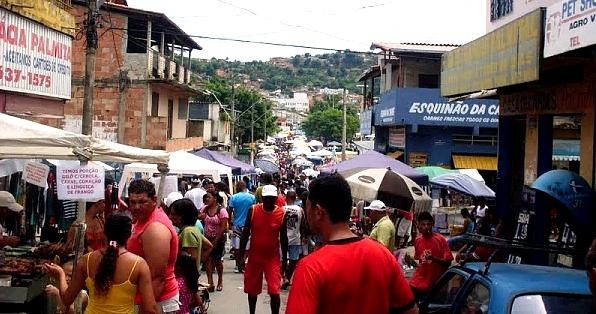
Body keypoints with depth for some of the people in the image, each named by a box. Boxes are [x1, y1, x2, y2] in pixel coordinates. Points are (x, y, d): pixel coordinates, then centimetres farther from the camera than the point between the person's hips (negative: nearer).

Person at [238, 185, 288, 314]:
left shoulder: (282, 213, -9)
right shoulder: (253, 210, -8)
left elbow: (283, 238, 1)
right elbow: (245, 233, -2)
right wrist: (241, 255, -3)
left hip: (273, 258, -1)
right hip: (254, 256, 1)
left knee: (274, 292, -7)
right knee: (251, 290, 13)